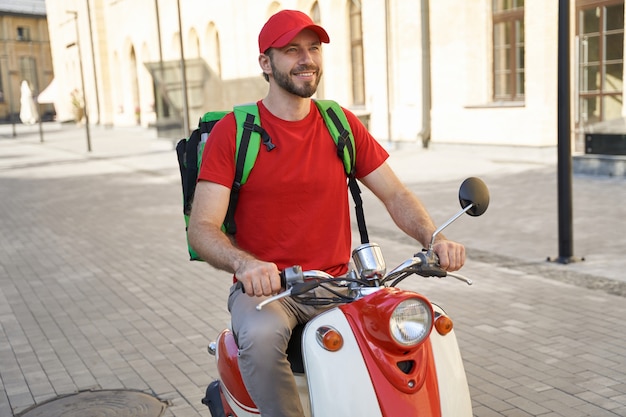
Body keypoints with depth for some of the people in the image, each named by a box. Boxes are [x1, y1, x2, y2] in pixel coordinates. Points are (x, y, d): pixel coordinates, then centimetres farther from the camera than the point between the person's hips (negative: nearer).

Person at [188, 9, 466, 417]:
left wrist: (434, 238, -13)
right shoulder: (233, 130, -3)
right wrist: (246, 264, -31)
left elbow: (395, 193, 7)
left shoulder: (342, 124, 8)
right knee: (262, 336, -36)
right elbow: (202, 226, -10)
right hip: (264, 288, -3)